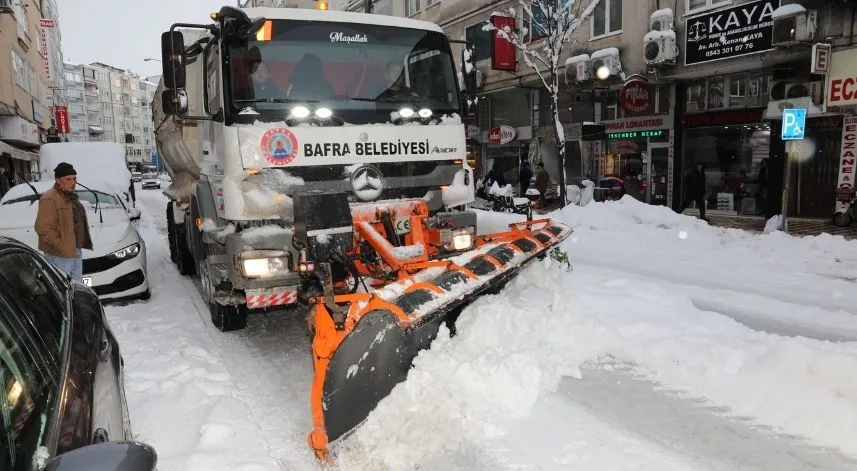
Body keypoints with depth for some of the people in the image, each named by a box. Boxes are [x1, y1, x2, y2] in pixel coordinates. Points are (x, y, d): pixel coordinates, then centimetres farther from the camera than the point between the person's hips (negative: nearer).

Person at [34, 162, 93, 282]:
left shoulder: (71, 197, 14)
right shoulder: (50, 199, -17)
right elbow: (43, 227, -23)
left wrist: (79, 246, 14)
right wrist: (61, 246, -23)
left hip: (75, 251, 10)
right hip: (60, 255, -10)